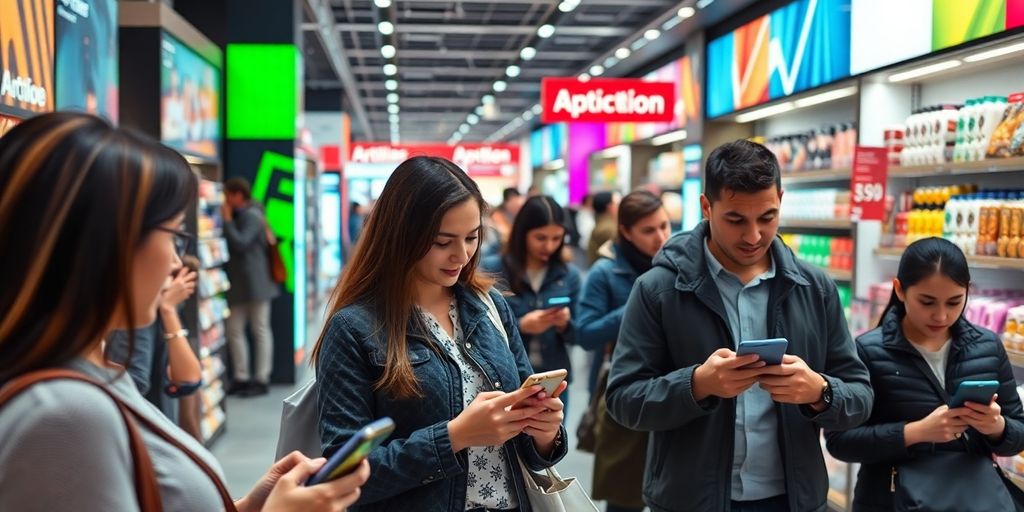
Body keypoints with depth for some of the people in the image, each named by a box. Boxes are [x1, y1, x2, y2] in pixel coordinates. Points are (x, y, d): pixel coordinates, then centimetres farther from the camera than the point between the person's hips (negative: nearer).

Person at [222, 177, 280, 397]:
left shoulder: (252, 216, -13)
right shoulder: (239, 216, 17)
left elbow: (239, 244, -23)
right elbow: (232, 244, 22)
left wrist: (227, 220, -15)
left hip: (255, 282, -9)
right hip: (238, 283, 10)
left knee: (260, 330, -1)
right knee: (234, 330, 8)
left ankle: (262, 379, 3)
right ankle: (241, 378, 14)